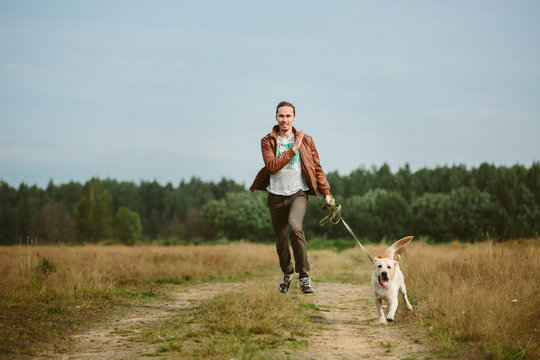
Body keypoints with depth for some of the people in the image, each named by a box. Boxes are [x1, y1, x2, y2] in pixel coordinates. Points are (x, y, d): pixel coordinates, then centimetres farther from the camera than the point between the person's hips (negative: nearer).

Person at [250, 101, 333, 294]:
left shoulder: (305, 140, 4)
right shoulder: (267, 141, 1)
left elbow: (316, 168, 9)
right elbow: (272, 166, -15)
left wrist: (326, 193, 3)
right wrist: (293, 149, -19)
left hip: (298, 193, -1)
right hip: (276, 196, 1)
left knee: (295, 227, -29)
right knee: (281, 242, 8)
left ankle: (303, 275, -20)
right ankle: (287, 272, 38)